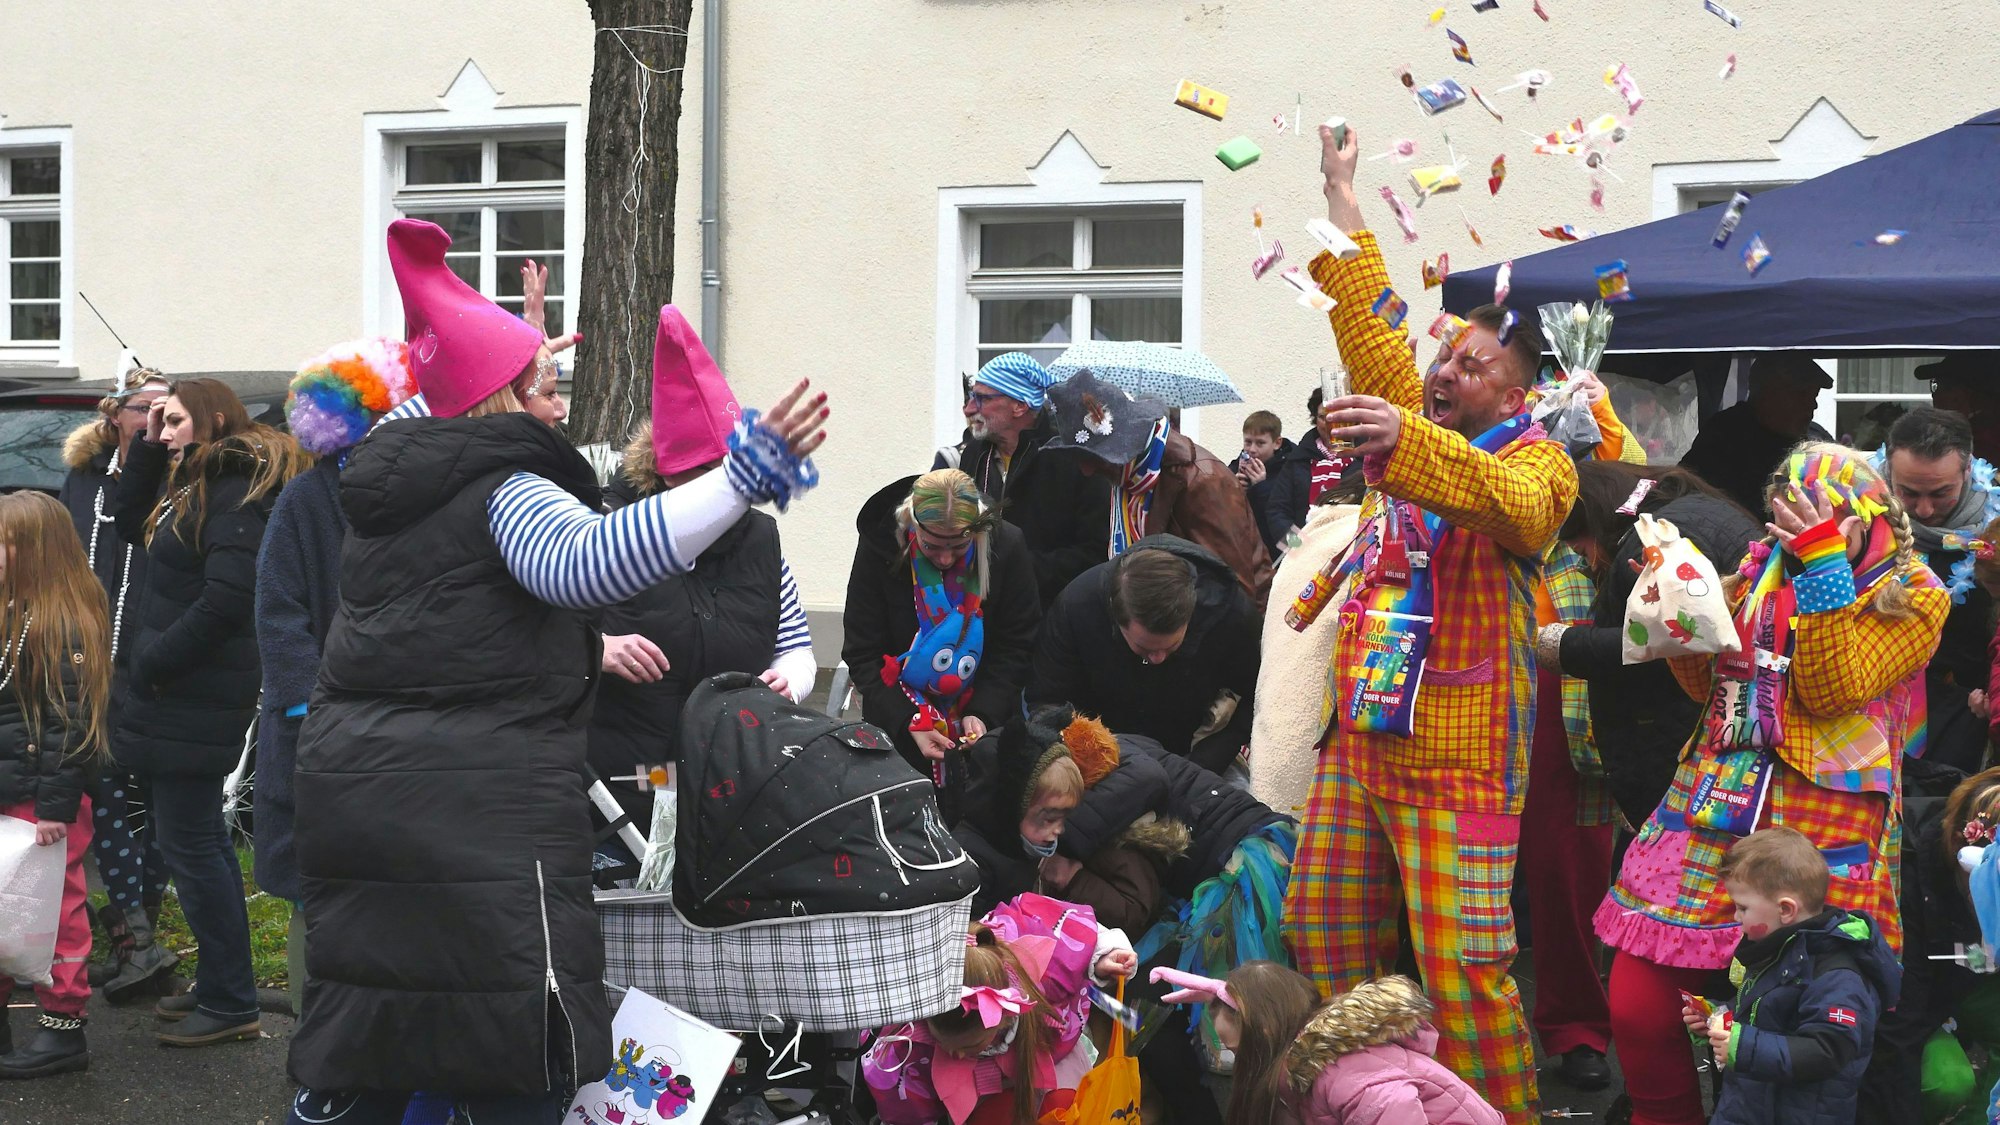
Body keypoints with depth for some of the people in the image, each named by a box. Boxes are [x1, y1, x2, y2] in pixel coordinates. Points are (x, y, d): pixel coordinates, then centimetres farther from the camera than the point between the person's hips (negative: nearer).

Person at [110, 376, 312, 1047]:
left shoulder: (238, 494, -16)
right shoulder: (198, 486, 15)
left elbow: (225, 601, -23)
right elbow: (131, 524, 23)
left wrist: (148, 667, -16)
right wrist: (147, 448, 11)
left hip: (197, 699, -10)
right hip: (178, 693, 10)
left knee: (189, 844, -6)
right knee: (201, 838, 14)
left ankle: (231, 1004, 0)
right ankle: (220, 989, 23)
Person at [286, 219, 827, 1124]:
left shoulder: (386, 476, 17)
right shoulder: (509, 490, -9)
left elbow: (409, 418, 43)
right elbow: (589, 561, -31)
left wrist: (510, 353, 50)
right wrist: (745, 476, -36)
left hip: (350, 788, 8)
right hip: (484, 808, -8)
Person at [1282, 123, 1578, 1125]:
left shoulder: (1537, 458, -5)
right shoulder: (1416, 428, 14)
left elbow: (1508, 501, -28)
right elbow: (1369, 324, 19)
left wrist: (1406, 440, -42)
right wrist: (1343, 200, 17)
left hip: (1456, 759, -7)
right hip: (1358, 743, 7)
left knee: (1463, 971, -10)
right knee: (1323, 936, 10)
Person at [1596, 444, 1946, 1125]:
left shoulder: (1912, 596, 1)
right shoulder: (1765, 568, 15)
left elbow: (1833, 691, -12)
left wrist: (1823, 564, -14)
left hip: (1818, 833, -4)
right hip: (1712, 808, 5)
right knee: (1637, 1010, -2)